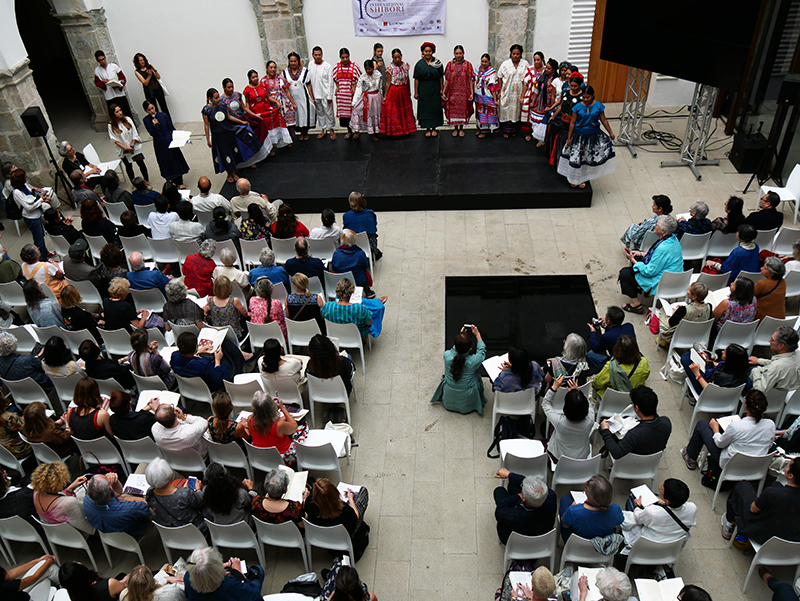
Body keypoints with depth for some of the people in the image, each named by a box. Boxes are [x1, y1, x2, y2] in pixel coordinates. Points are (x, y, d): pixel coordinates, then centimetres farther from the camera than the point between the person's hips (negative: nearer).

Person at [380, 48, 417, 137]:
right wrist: (385, 96, -10)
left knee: (405, 110, 14)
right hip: (393, 91, -5)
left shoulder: (405, 65, -1)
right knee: (394, 112, 3)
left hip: (404, 91, 5)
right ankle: (395, 131, 15)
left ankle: (405, 129, 28)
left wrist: (409, 91, 16)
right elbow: (388, 83, -11)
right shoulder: (390, 67, -13)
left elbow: (408, 79, 10)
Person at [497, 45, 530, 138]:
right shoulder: (505, 64, -3)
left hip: (519, 93, 1)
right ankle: (506, 131, 14)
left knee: (517, 111, 8)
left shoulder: (525, 64, 0)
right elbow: (499, 77, 1)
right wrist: (499, 91, -3)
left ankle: (514, 130, 22)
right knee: (507, 110, 2)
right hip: (507, 93, -1)